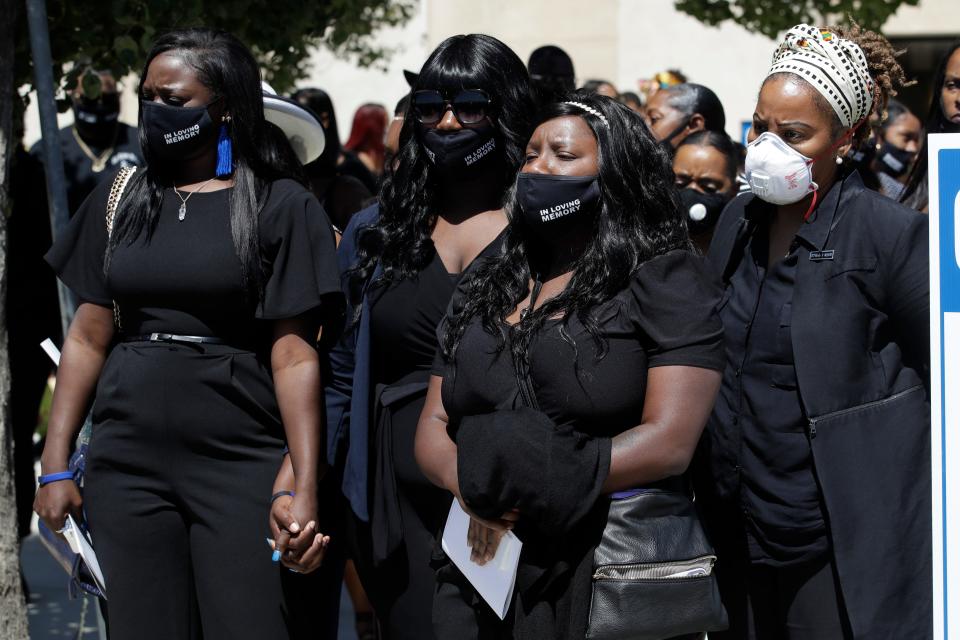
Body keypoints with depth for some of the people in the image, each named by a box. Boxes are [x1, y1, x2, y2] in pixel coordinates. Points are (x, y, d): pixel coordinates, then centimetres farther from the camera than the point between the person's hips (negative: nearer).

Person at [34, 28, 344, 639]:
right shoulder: (120, 200, 12)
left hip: (240, 467, -3)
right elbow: (89, 338, 11)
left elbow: (294, 355, -6)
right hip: (127, 466, 4)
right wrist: (55, 465, 5)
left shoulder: (280, 207, -1)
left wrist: (306, 487, -14)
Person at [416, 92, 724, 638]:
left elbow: (669, 441, -13)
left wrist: (530, 489, -17)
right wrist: (476, 492, -10)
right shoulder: (487, 289, 15)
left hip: (615, 575, -5)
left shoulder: (665, 282, -3)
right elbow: (433, 429, 13)